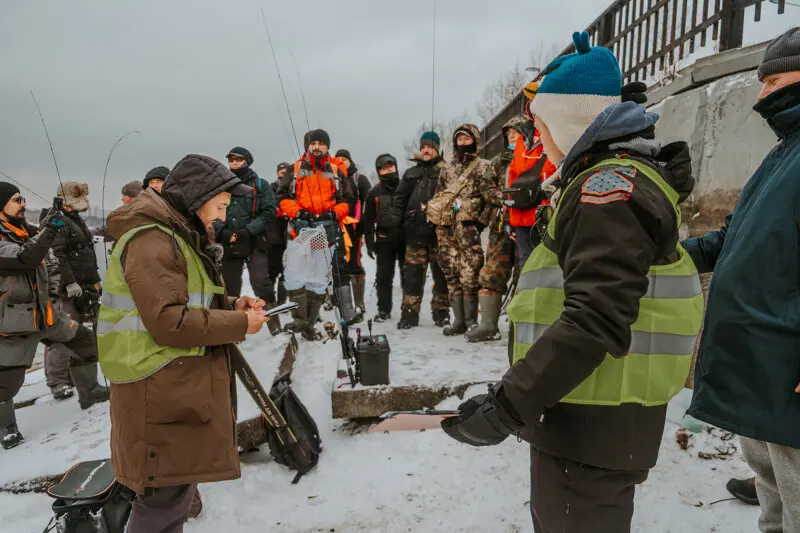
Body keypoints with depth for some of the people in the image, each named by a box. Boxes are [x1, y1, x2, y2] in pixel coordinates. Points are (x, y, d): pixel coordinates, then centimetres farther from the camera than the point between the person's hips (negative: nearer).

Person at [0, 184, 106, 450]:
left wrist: (52, 293, 11)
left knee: (85, 341, 13)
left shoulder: (28, 232, 8)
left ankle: (89, 392, 31)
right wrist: (49, 230, -37)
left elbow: (51, 264, 18)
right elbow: (25, 259, -34)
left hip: (47, 312, 7)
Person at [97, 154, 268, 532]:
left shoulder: (177, 237, 16)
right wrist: (239, 324, -17)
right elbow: (170, 324, -25)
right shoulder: (152, 241, -18)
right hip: (161, 393, -10)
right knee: (166, 501, 1)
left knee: (175, 491, 21)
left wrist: (232, 305, 4)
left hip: (181, 387, 10)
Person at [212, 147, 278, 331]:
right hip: (229, 245, 4)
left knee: (261, 283, -12)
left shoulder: (260, 185, 3)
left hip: (254, 243, -3)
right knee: (230, 288, 10)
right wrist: (222, 232, -11)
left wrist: (248, 230, -16)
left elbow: (269, 212, -6)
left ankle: (273, 320, 2)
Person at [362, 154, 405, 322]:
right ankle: (384, 310, 14)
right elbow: (368, 219, 6)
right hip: (384, 240, 1)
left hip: (406, 237, -1)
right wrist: (369, 242, -1)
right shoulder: (375, 193, 7)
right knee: (384, 277, 5)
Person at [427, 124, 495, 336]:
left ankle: (471, 320, 1)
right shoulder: (447, 169, 20)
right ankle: (459, 320, 11)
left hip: (468, 228, -5)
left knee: (470, 275, -10)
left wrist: (482, 222, -9)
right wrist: (435, 216, 15)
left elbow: (491, 198, -3)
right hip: (446, 227, 5)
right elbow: (438, 196, 26)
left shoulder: (483, 167, 3)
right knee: (452, 274, 4)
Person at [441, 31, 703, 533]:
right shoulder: (621, 175, 16)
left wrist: (508, 404, -26)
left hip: (593, 425, -10)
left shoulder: (610, 183, -19)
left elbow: (597, 319, -29)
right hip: (585, 415, 10)